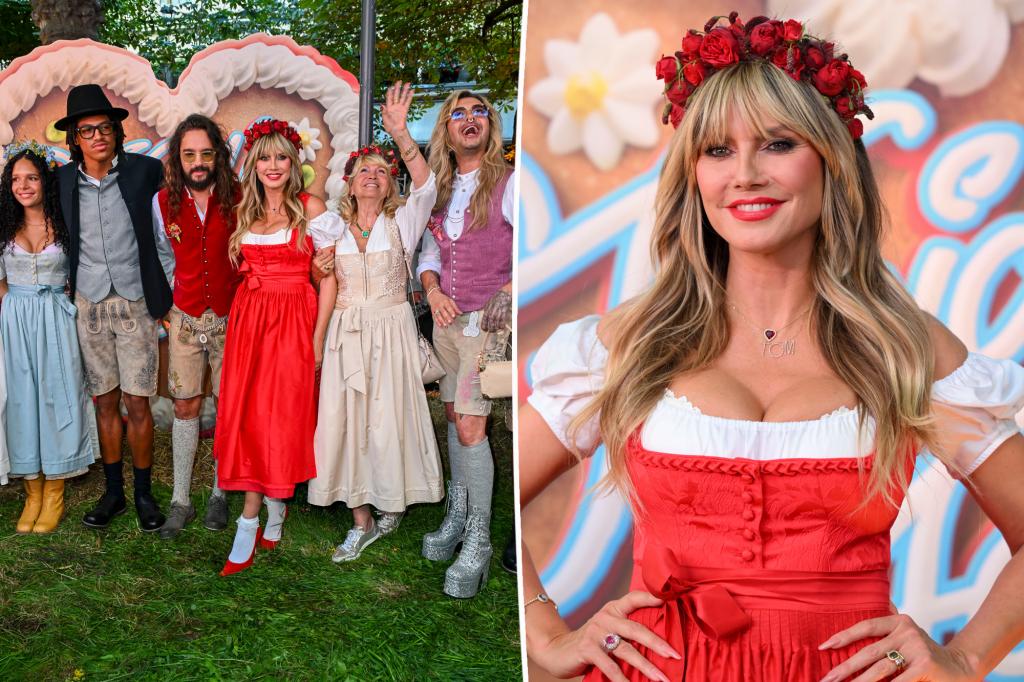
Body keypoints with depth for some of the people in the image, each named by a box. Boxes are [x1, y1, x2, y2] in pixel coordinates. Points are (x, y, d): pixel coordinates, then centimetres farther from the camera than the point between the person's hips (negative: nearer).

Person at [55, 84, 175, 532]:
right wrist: (66, 279, 8)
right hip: (89, 306, 3)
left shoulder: (145, 171, -6)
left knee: (137, 404, 0)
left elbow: (164, 237, -1)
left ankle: (143, 493, 15)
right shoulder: (63, 180, 2)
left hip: (136, 304, -2)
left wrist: (169, 295, -2)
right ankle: (113, 491, 23)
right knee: (105, 403, 10)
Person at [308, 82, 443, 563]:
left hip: (391, 329, -2)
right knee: (347, 419, 1)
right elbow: (328, 286, 1)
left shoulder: (401, 221, 0)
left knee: (388, 417, 1)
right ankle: (362, 519, 10)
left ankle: (391, 505, 22)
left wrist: (400, 135, -30)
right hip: (345, 332, 2)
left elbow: (425, 185, -19)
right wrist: (316, 339, -12)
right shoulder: (332, 229, 9)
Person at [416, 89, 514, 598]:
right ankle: (457, 517, 26)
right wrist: (433, 291, -2)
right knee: (454, 415, 12)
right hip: (445, 318, 6)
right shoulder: (441, 190, 12)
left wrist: (508, 292, -25)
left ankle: (477, 542, -2)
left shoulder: (507, 183, -7)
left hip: (485, 319, -6)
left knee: (469, 425, -11)